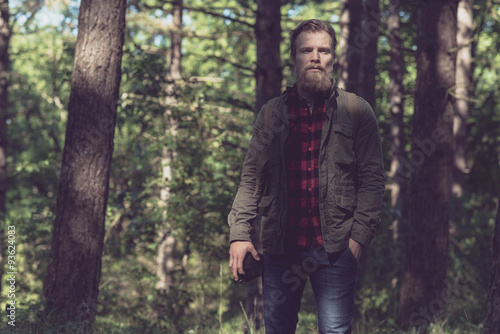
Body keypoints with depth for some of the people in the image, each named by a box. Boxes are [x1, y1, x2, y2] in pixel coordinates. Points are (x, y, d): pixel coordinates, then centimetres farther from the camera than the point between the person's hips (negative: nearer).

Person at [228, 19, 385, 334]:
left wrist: (359, 236, -9)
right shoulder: (272, 113, 11)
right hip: (281, 247, 3)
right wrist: (239, 232, 0)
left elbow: (372, 178, 1)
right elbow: (252, 177, 10)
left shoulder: (357, 112, 4)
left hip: (335, 247, -2)